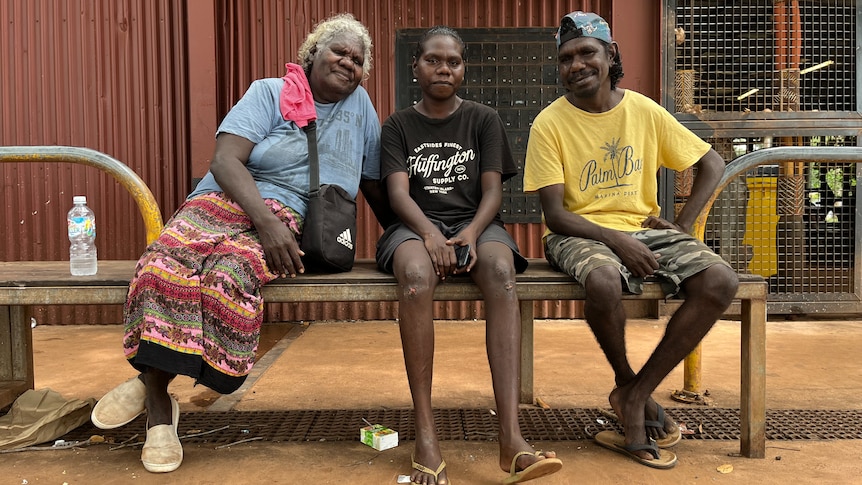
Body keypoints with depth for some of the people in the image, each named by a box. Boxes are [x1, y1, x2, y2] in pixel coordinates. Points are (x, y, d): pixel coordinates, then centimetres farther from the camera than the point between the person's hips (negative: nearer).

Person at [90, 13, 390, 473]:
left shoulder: (359, 105, 15)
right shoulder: (270, 92, 6)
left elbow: (376, 187, 21)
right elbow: (225, 160, -9)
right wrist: (266, 221, -23)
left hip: (295, 224, 1)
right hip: (228, 200, 0)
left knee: (232, 269, -33)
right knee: (168, 258, -31)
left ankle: (151, 379, -12)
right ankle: (158, 406, -16)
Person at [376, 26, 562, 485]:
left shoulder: (484, 120, 15)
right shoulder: (397, 125, 13)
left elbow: (492, 190, 4)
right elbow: (398, 193, -2)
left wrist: (471, 233, -17)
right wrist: (430, 234, -23)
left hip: (475, 223, 1)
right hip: (416, 225, -1)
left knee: (501, 271, -35)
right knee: (416, 275, -37)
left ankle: (511, 435, -42)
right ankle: (425, 436, -35)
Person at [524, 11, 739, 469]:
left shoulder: (644, 111, 4)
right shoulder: (549, 124, -5)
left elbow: (712, 164, 13)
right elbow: (554, 213, -10)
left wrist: (682, 225, 0)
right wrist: (617, 241, -22)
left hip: (645, 229, 4)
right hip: (580, 233, -4)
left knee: (721, 281, -20)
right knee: (605, 281, -37)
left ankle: (634, 396, -11)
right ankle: (627, 383, -4)